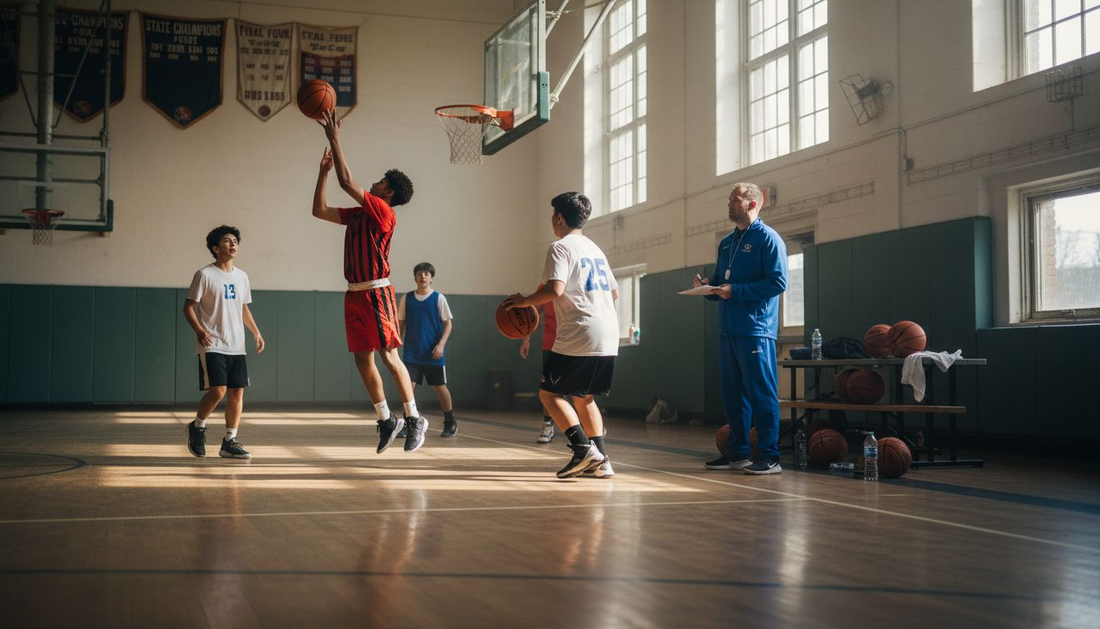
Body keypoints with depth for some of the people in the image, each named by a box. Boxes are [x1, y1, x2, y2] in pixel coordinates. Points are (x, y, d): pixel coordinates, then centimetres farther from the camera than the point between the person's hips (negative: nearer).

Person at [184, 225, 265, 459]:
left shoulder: (241, 276, 13)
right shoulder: (205, 275, -5)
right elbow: (188, 307, -5)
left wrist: (256, 332, 12)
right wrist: (199, 330, -20)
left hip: (236, 346, 6)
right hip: (212, 346, -6)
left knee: (237, 391, 1)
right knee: (218, 390, -15)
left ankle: (230, 442, 9)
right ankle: (197, 427, 11)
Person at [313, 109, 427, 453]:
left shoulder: (383, 212, -9)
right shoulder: (357, 214, 15)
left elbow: (347, 182, -16)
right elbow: (319, 211, 19)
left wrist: (333, 139, -12)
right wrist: (323, 169, 14)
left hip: (376, 293, -8)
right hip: (355, 295, 8)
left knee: (388, 356, -7)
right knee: (363, 360, 8)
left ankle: (414, 418, 2)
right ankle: (386, 420, 17)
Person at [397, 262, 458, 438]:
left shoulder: (438, 298, -2)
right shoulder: (407, 298, 4)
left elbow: (447, 324, -2)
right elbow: (401, 323, 12)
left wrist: (441, 345, -13)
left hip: (433, 353, -1)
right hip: (412, 352, 2)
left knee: (440, 387, 5)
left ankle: (450, 423, 23)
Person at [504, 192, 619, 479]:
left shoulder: (561, 247, -5)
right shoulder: (595, 248, 21)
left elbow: (555, 289, -20)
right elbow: (614, 292, 27)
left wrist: (525, 301, -6)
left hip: (579, 337, -8)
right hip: (609, 339, 8)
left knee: (549, 393, 3)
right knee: (584, 397, 19)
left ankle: (583, 448, -12)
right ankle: (600, 461, 10)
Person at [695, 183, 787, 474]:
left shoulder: (767, 238, -5)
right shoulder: (726, 242, 19)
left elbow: (778, 282, -15)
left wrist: (735, 291, -17)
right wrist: (709, 286, 2)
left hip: (756, 330, -8)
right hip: (728, 330, 8)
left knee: (762, 393, -6)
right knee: (733, 393, 11)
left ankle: (769, 457, -4)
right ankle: (737, 453, 19)